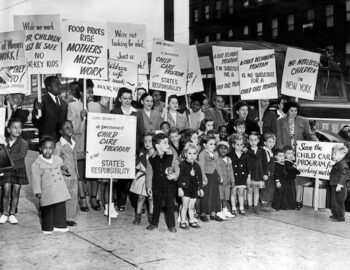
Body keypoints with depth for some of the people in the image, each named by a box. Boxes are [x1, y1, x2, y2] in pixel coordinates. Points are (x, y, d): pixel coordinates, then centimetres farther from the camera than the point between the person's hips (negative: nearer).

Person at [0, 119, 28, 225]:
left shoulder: (23, 143, -5)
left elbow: (22, 155, -20)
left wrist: (9, 157, -27)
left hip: (19, 170, -1)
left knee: (15, 193, 6)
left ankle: (12, 214, 19)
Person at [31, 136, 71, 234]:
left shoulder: (58, 159, 7)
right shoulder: (37, 163, -8)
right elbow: (36, 178, -9)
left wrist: (63, 168, 3)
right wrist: (38, 191, -12)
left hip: (60, 190, 5)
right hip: (47, 192, -5)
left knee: (61, 208, 11)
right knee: (47, 211, 3)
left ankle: (59, 225, 25)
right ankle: (47, 228, 18)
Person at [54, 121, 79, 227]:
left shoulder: (74, 144, 11)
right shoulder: (59, 145, -9)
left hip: (74, 177, 6)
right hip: (63, 177, -6)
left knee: (73, 198, 8)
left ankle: (71, 218, 18)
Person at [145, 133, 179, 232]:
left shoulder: (171, 158, -3)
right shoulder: (151, 160, -1)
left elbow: (177, 169, 0)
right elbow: (149, 174, 4)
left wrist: (174, 176, -22)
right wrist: (149, 187, 3)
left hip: (170, 186, -1)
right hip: (157, 187, 1)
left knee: (170, 206, 4)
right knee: (156, 206, 13)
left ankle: (171, 225, 16)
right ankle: (154, 223, 31)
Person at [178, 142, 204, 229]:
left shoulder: (197, 166, 7)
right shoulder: (183, 164, -8)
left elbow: (199, 178, 14)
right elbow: (179, 177, -10)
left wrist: (201, 188, 13)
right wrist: (180, 188, -14)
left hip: (194, 189, 4)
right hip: (185, 188, -4)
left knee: (192, 207, 11)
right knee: (185, 206, -2)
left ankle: (192, 221, 21)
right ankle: (183, 221, 7)